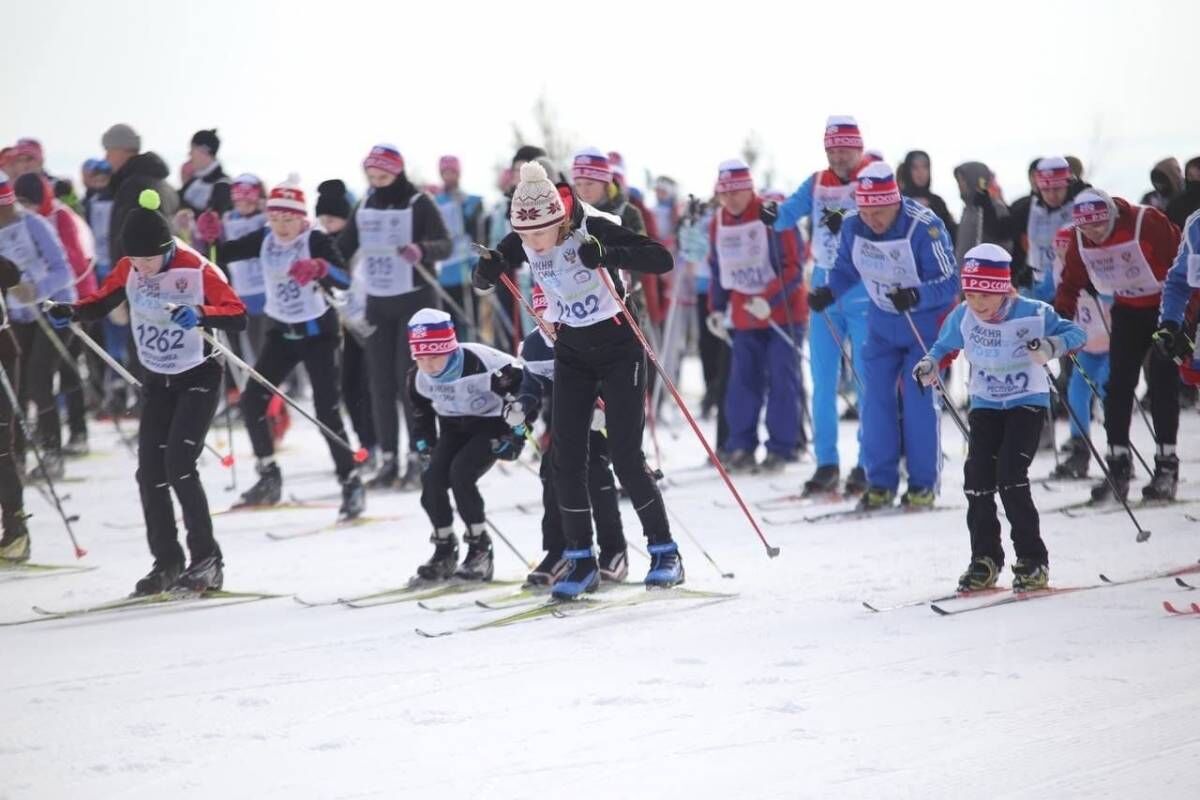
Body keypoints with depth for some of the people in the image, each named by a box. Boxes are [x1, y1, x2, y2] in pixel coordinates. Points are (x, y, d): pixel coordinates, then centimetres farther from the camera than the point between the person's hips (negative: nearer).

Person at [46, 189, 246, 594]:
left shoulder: (197, 269, -22)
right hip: (157, 381, 6)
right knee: (150, 473, 1)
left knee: (178, 464, -19)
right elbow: (102, 302, 6)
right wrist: (70, 311, -15)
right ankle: (167, 561, 13)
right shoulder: (129, 268, -6)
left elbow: (238, 316, -26)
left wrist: (201, 314, -44)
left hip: (198, 378, -6)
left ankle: (207, 559, -11)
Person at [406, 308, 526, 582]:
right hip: (455, 426, 6)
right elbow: (421, 415, 9)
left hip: (492, 424, -6)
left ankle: (481, 551, -12)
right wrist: (426, 451, 7)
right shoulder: (418, 378, -12)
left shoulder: (482, 364, -32)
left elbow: (521, 384, -19)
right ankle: (444, 551, 7)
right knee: (431, 478, -12)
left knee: (461, 474, -25)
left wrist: (515, 434, -14)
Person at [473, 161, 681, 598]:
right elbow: (481, 279, 3)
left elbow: (662, 259, -29)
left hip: (618, 349, -5)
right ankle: (581, 559, 5)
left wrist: (609, 255, -45)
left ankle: (665, 551, 4)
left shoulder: (595, 229, -23)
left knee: (625, 456, -9)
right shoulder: (522, 242, -9)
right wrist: (486, 271, -21)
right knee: (566, 455, -3)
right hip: (572, 352, 5)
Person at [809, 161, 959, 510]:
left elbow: (949, 282, -24)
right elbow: (847, 270, 8)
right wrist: (828, 292, -11)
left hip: (925, 321, -5)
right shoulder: (853, 227, -10)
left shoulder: (924, 227, -26)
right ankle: (881, 483, 10)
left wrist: (916, 296, -41)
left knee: (918, 400, -8)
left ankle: (924, 483, 4)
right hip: (882, 323, 5)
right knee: (876, 398, 1)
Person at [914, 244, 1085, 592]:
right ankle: (985, 559, 10)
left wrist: (1051, 346, -34)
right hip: (985, 404, 4)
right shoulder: (962, 317, -9)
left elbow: (1076, 333, -14)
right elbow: (945, 347, 10)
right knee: (978, 477, -6)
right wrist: (931, 364, -12)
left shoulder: (1031, 314, -20)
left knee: (1010, 475, -17)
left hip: (1028, 402, -4)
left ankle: (1033, 560, -5)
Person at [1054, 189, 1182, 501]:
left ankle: (1167, 464, -5)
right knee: (1118, 384, -1)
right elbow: (1071, 282, 2)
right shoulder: (1080, 240, -10)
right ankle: (1118, 462, 4)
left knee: (1163, 382, -10)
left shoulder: (1147, 223, -27)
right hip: (1127, 309, 5)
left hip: (1164, 306, -5)